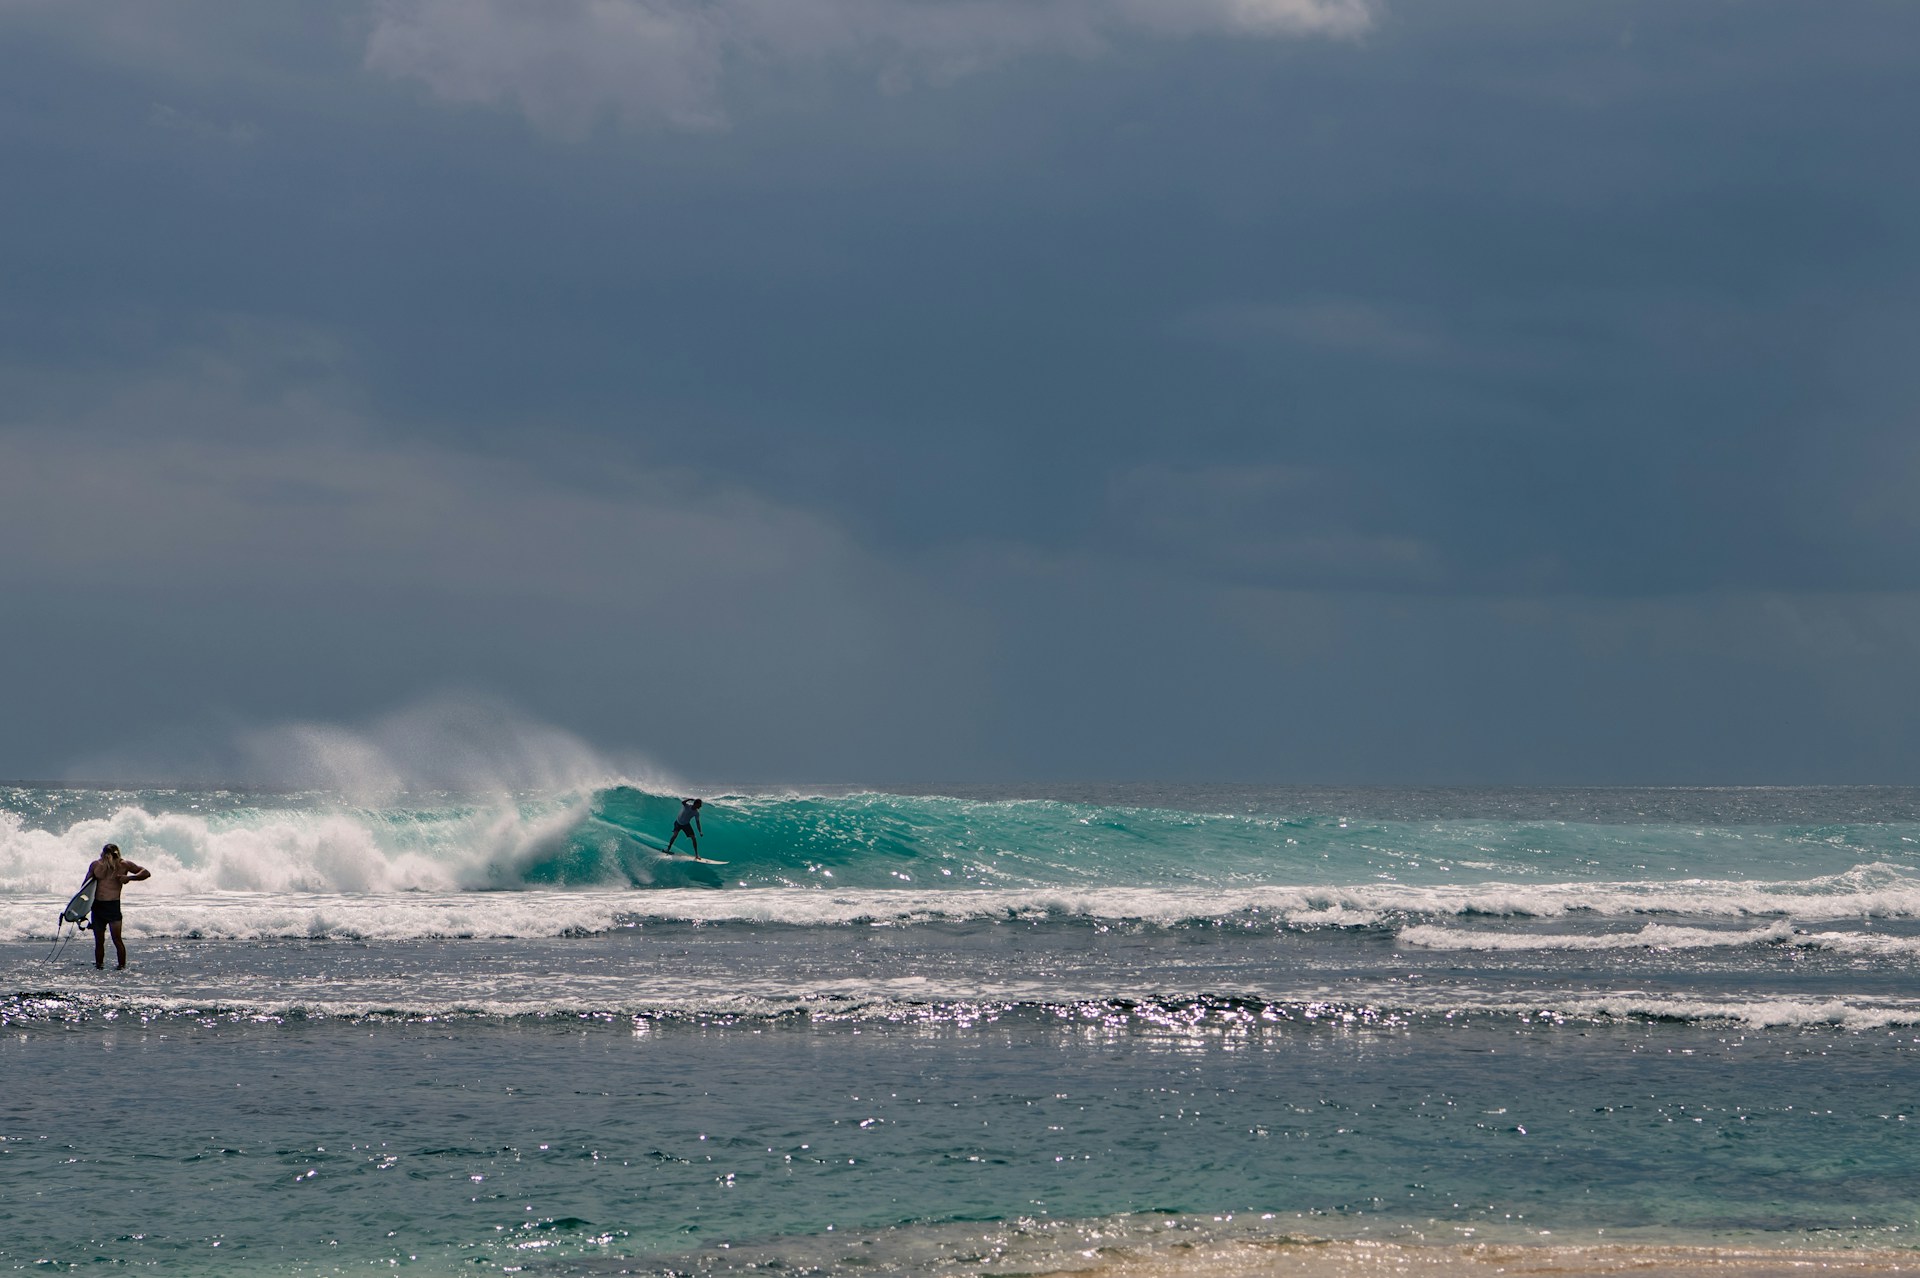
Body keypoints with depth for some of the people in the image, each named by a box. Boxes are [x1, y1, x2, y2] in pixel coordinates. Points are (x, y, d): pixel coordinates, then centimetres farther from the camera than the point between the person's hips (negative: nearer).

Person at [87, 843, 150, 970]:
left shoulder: (123, 865, -1)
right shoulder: (95, 865, 8)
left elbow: (146, 873, 2)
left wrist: (129, 877, -13)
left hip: (113, 906, -3)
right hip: (97, 906, 3)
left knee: (117, 939, -13)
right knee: (99, 941, 5)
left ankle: (122, 966, -10)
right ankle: (99, 965, 13)